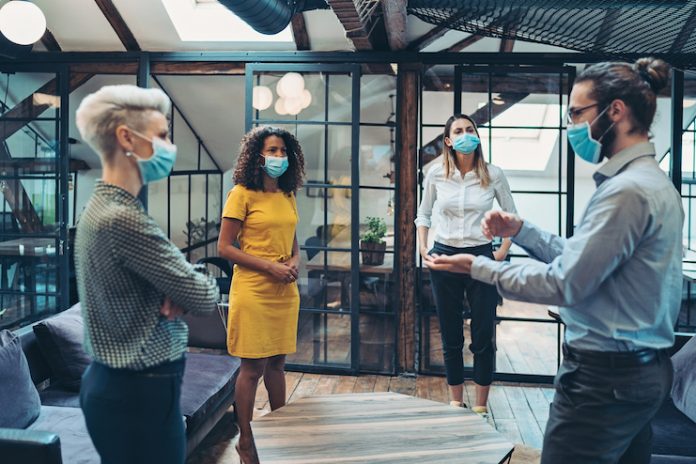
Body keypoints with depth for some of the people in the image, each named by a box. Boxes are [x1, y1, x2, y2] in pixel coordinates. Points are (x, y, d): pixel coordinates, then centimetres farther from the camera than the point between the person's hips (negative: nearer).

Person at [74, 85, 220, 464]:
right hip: (139, 392, -10)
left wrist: (176, 294, -9)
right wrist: (194, 291, 3)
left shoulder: (99, 207, 8)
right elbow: (204, 295, -19)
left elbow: (158, 280, 13)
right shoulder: (123, 218, -24)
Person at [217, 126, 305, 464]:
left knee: (277, 363, 14)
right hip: (253, 291, -6)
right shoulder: (242, 194, -7)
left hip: (285, 291, 6)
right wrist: (269, 266, -16)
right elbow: (224, 247, -9)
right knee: (253, 368, 1)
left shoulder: (288, 196, 11)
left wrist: (294, 262, -2)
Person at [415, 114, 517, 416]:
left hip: (481, 257, -1)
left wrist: (503, 251, -2)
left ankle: (481, 405, 19)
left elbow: (512, 216, 7)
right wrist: (423, 248, 1)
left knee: (483, 336, 4)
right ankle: (456, 402, 25)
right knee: (451, 337, 10)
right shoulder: (436, 174, 0)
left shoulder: (493, 175, -3)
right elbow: (423, 214, 12)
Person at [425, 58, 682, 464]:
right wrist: (520, 230, 5)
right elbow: (580, 258, 12)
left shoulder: (628, 190, -21)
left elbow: (564, 284, -22)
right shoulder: (650, 179, 12)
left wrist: (479, 268, -12)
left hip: (605, 376, -10)